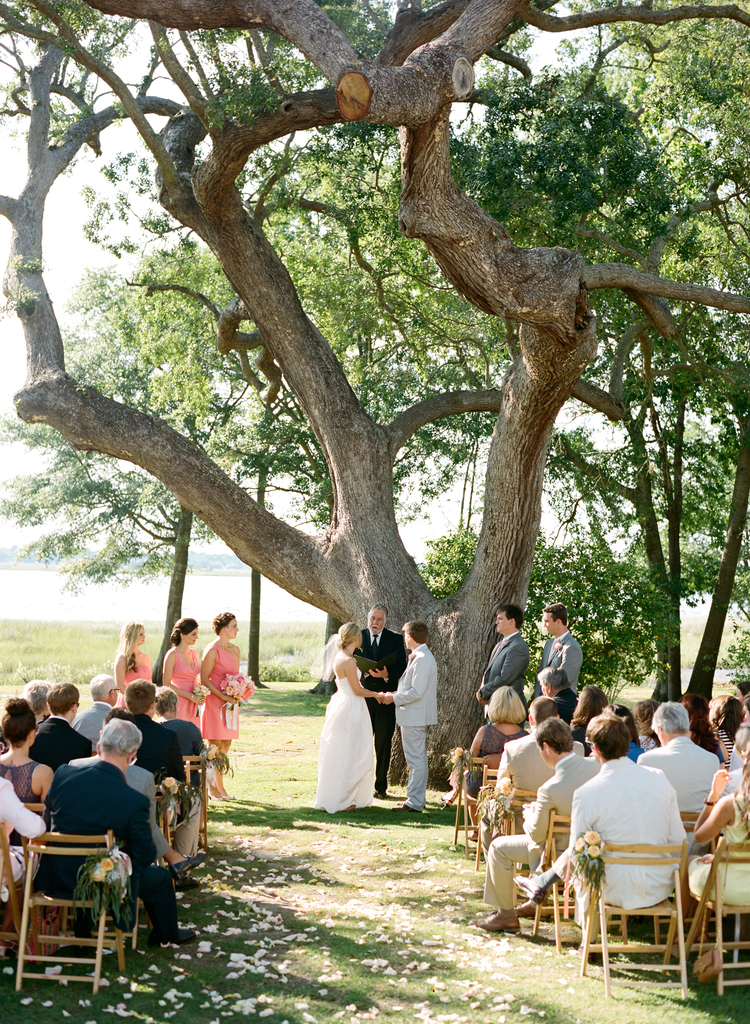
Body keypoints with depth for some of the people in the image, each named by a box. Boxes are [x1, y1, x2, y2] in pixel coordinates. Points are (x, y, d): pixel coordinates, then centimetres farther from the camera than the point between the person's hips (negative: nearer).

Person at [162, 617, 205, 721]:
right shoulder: (172, 655, -8)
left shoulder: (194, 654, 13)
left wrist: (200, 695, 2)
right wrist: (190, 696, -13)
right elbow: (166, 684, -10)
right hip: (179, 704, -6)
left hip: (192, 705, 6)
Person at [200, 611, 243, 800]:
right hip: (214, 702, -7)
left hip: (229, 703, 7)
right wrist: (224, 697, -18)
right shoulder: (212, 650, -11)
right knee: (215, 745, -3)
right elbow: (204, 679, -13)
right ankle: (211, 786, 6)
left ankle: (220, 785, 15)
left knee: (226, 745, 8)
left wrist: (238, 695, 3)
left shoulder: (235, 650, 12)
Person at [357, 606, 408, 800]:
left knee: (384, 743, 3)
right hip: (363, 695, 1)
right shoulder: (358, 637, 6)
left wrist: (387, 674, -20)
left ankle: (381, 786, 12)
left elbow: (401, 666, -1)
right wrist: (365, 670, -15)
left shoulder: (395, 639, 3)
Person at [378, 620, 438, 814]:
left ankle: (414, 803, -2)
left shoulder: (421, 660, -20)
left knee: (416, 759, -6)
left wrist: (394, 698, -12)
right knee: (418, 759, 16)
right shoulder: (423, 656, 13)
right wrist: (393, 695, 12)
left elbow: (416, 692, -23)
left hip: (414, 716, -11)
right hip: (416, 716, 11)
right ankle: (415, 799, 24)